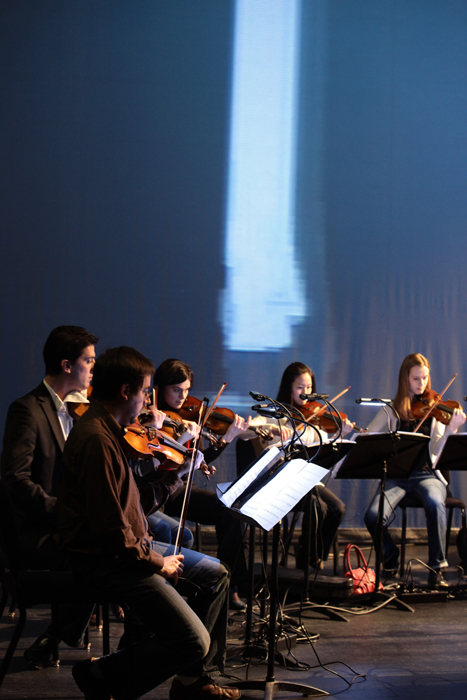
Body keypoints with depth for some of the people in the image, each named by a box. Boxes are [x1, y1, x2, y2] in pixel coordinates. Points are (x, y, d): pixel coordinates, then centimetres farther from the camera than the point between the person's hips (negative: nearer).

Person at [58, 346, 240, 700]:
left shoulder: (108, 430, 9)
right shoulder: (96, 441, -25)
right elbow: (110, 529, -26)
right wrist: (157, 562, -14)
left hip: (130, 546, 11)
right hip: (104, 560, -11)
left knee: (215, 573, 20)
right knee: (193, 641, -16)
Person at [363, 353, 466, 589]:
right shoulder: (393, 408, 9)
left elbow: (437, 451, -4)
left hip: (427, 474, -1)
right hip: (397, 476, 1)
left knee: (435, 503, -36)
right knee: (373, 516, -26)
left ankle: (437, 570, -24)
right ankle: (390, 559, 6)